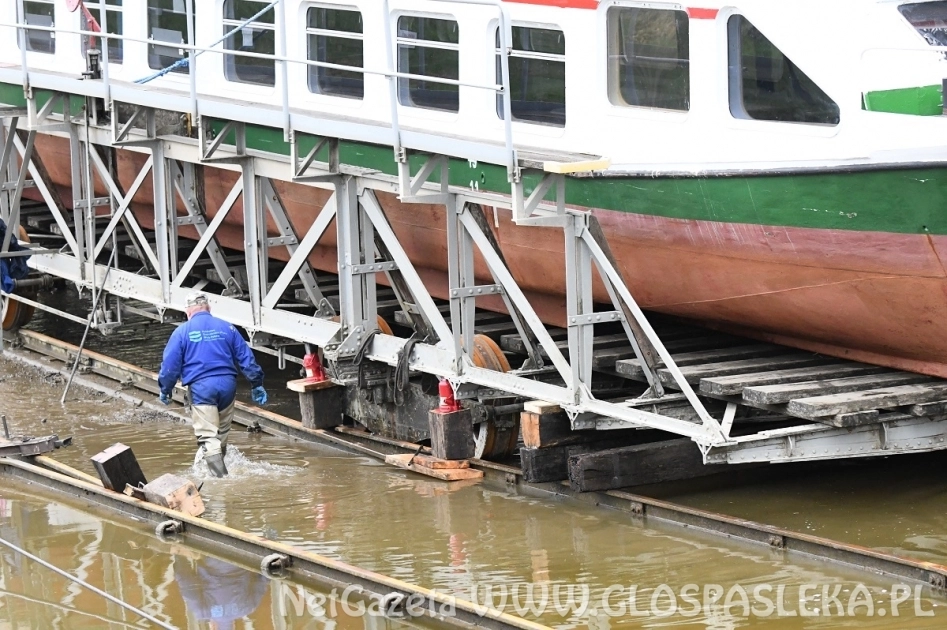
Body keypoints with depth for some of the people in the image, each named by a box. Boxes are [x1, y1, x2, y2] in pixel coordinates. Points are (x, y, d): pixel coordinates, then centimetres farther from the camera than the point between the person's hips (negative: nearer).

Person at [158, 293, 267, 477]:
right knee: (222, 433, 20)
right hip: (227, 385, 4)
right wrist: (257, 384, 16)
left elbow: (170, 364, -2)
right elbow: (246, 357, 9)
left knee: (208, 436, -4)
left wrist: (165, 390, 11)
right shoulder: (226, 328, 8)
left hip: (200, 387, -4)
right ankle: (218, 466, 35)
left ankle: (220, 476, -14)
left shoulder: (182, 332, 0)